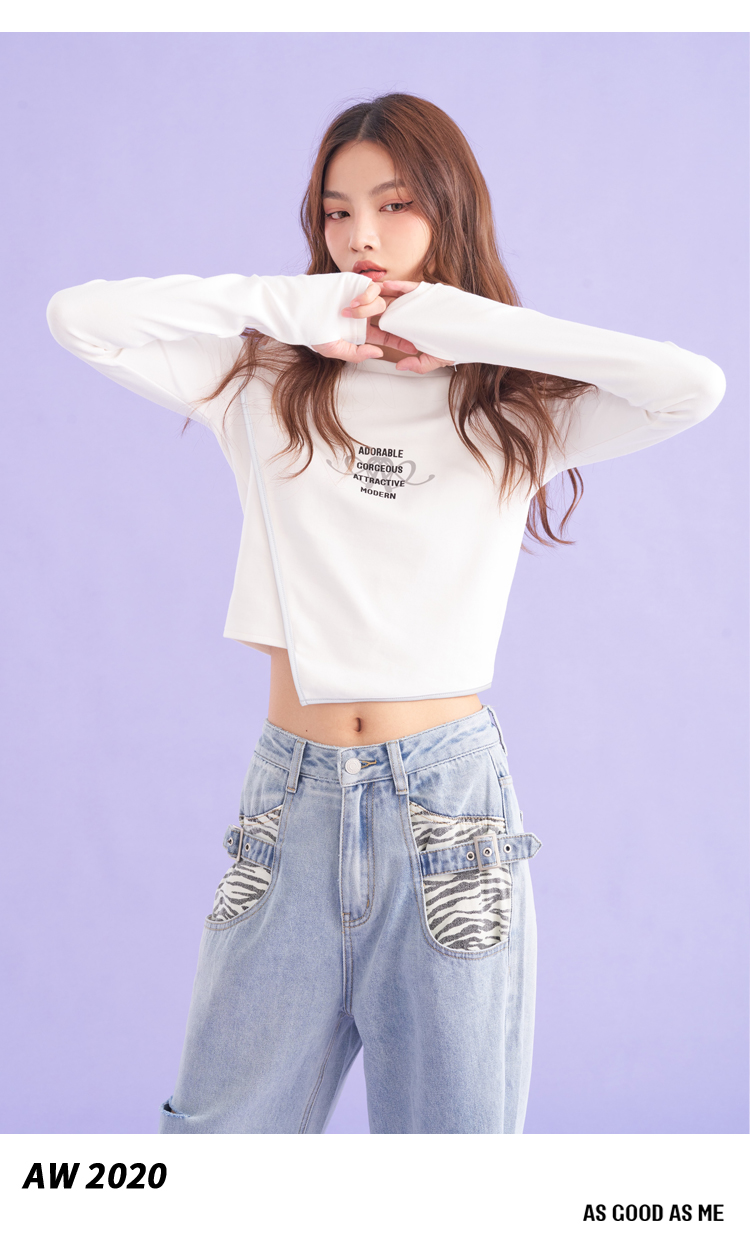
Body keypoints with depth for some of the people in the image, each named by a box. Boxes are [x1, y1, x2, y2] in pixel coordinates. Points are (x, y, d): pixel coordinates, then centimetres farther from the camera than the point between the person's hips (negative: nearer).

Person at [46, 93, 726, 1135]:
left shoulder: (514, 412, 3)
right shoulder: (267, 386, 6)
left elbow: (696, 386, -13)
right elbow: (79, 317, -2)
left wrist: (471, 328, -8)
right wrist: (290, 308, -4)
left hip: (450, 806, -1)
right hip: (295, 796, 2)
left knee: (448, 1126, 9)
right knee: (221, 1127, 11)